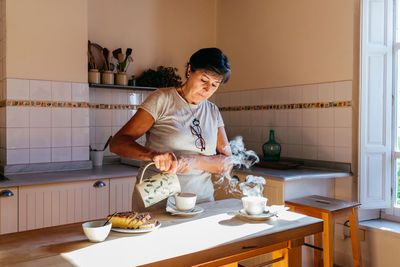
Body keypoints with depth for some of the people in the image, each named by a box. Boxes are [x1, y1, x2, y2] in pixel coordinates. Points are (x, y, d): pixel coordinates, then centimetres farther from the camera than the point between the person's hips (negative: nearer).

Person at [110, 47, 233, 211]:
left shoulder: (213, 112, 13)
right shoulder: (162, 99, -1)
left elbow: (227, 163, 4)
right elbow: (117, 143, -8)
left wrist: (193, 161, -14)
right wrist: (153, 154, -26)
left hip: (201, 202, 4)